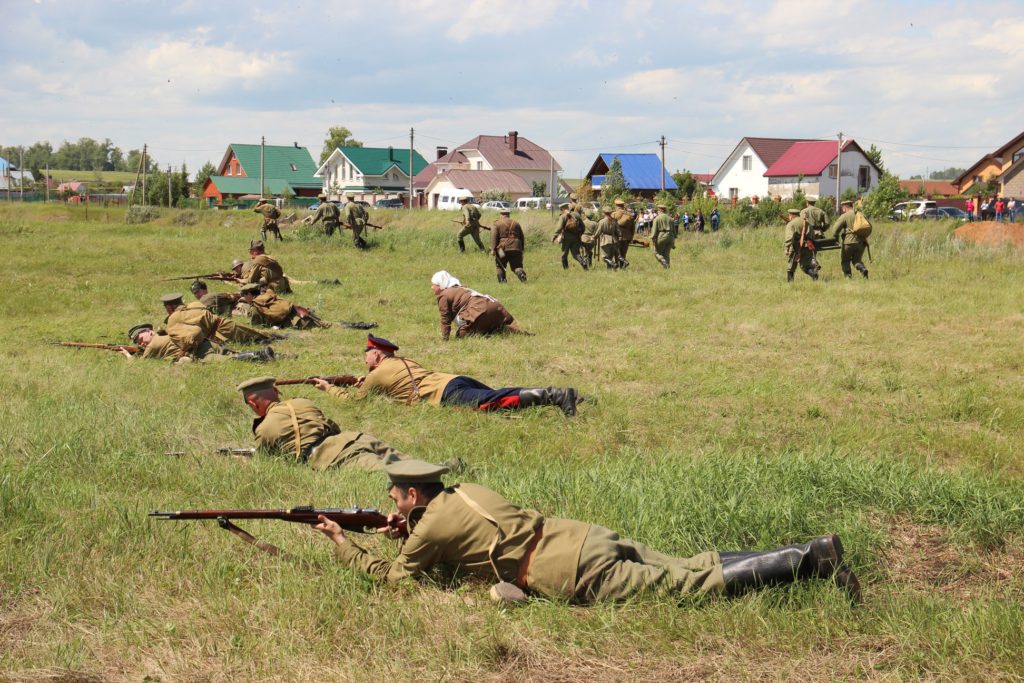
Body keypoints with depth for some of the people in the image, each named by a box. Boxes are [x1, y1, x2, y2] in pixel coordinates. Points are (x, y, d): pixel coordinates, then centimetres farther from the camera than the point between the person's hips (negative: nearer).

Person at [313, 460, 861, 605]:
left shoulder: (431, 525, -1)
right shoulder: (464, 490, 22)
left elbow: (388, 574, 10)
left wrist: (342, 543, 21)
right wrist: (408, 527, 34)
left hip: (577, 575, -7)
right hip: (586, 536, 7)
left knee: (694, 584, -8)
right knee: (687, 567, 8)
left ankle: (810, 559, -14)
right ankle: (809, 553, 0)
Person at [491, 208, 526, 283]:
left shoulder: (497, 224, 4)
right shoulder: (516, 223, 16)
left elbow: (494, 237, -6)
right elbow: (522, 237, 18)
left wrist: (493, 249, -9)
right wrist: (522, 249, 24)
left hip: (503, 249, -2)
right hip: (516, 249, 3)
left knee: (500, 266, 14)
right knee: (517, 266, 1)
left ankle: (502, 281, 9)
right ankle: (522, 275, -25)